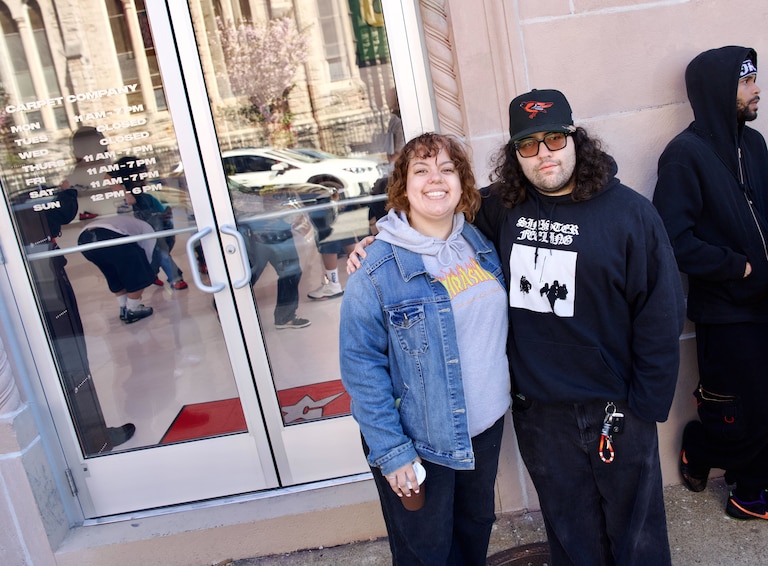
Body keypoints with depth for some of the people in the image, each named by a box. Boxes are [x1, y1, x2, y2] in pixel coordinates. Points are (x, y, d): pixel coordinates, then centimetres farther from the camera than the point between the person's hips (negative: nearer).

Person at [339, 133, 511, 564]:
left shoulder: (479, 242, 0)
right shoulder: (379, 269, -20)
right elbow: (360, 364, -19)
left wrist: (507, 382, 11)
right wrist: (390, 451, -19)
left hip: (486, 425, 6)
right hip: (419, 442, -5)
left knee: (477, 528, 27)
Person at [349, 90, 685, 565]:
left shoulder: (629, 212, -10)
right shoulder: (501, 209, -3)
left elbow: (661, 315, -8)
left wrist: (645, 405, -9)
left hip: (614, 407, -2)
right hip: (537, 410, 3)